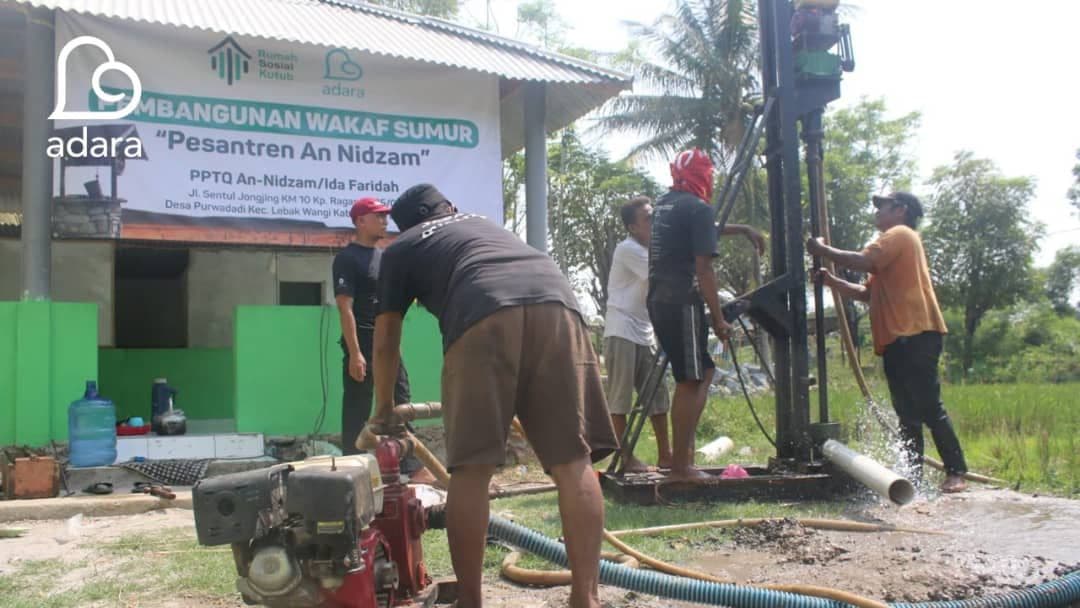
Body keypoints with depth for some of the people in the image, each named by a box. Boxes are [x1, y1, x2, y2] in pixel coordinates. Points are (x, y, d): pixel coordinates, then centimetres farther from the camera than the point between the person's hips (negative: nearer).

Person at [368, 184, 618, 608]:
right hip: (557, 302, 4)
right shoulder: (483, 224, 43)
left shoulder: (400, 249, 31)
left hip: (485, 315, -3)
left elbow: (385, 340, 32)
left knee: (472, 468, 3)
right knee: (574, 461, 3)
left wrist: (384, 411, 46)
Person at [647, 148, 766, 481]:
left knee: (702, 371, 17)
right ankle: (681, 464, -1)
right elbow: (703, 269, -13)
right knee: (691, 381, -3)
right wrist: (718, 318, -10)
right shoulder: (698, 208, -8)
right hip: (682, 304, -9)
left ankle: (681, 451, 16)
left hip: (658, 301, 9)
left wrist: (743, 229, 43)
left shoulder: (663, 204, 18)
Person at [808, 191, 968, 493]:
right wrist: (831, 281, 12)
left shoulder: (901, 234, -1)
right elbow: (867, 293, 23)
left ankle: (956, 473, -8)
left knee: (929, 407, -11)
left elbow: (862, 261, -18)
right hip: (898, 339, 10)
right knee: (907, 414, 8)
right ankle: (913, 475, 11)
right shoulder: (893, 242, 29)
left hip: (915, 335, -10)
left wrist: (822, 250, -7)